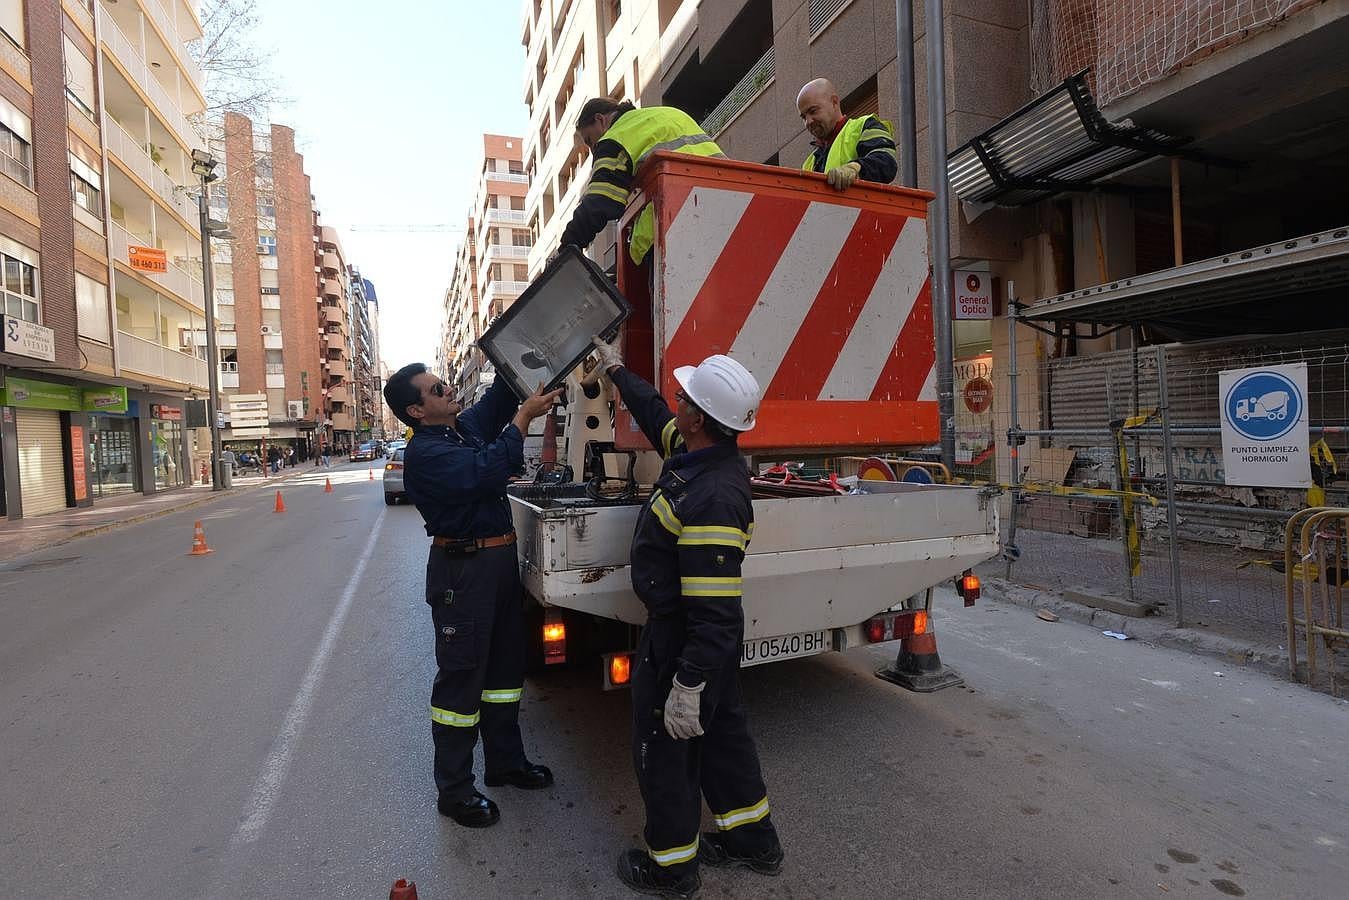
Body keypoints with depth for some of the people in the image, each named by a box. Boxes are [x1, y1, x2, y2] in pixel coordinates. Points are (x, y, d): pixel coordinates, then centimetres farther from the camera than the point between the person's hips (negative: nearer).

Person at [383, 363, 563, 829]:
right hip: (463, 570, -9)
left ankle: (505, 760, 35)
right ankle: (454, 790, 18)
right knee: (461, 677, 2)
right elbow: (485, 471, -30)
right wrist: (524, 417, -24)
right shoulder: (424, 453, -18)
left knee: (505, 664, 18)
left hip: (499, 560, 9)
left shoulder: (464, 427, 9)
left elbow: (497, 401, 24)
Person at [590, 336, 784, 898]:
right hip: (711, 639, 9)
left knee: (665, 749, 12)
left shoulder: (713, 498, -33)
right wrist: (615, 368, 26)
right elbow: (655, 415, 17)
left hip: (680, 641, -9)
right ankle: (751, 838, 43)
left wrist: (688, 685, -27)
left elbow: (713, 610, -32)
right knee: (721, 731, 23)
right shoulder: (705, 456, -3)